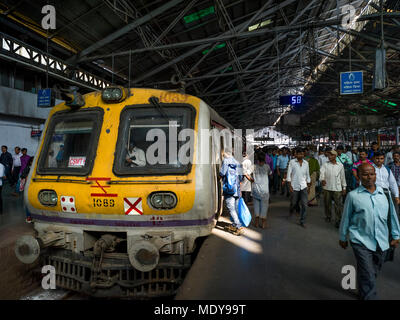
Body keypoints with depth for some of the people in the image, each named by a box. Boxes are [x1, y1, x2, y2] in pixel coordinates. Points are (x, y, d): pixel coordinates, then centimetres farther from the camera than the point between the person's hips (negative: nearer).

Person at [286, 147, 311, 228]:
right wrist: (290, 186, -10)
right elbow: (289, 174, -5)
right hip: (295, 186, -2)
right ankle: (291, 211, 45)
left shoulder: (306, 163, 5)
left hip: (304, 186, 2)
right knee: (294, 203, 11)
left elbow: (307, 175, 13)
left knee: (304, 204, -5)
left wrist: (308, 186, 12)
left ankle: (302, 221, 7)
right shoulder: (292, 162, -5)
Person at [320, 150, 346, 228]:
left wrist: (344, 188, 10)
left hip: (337, 188, -1)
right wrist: (322, 180, -32)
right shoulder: (325, 165, 1)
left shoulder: (340, 165, 3)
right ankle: (328, 216, 31)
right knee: (327, 203, 11)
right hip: (327, 188, 1)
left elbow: (343, 177, 10)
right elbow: (322, 174, -11)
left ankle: (338, 220, 5)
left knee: (338, 205, -3)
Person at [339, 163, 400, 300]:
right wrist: (342, 238, 10)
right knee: (368, 275, -7)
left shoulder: (385, 193, 3)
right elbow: (346, 218, 3)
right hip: (362, 242, -4)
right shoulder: (353, 196, -5)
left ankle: (363, 293, 41)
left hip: (382, 242, 4)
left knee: (373, 272, 19)